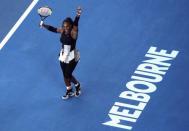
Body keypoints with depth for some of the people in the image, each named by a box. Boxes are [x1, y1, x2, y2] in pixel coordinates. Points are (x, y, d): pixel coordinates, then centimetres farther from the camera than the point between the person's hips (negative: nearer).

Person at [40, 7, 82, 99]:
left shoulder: (73, 32, -21)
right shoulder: (62, 31, -6)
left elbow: (75, 24, -40)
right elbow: (53, 29, 11)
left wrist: (78, 16, -58)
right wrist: (43, 25, 14)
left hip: (72, 57, -6)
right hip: (63, 56, 6)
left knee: (68, 75, 1)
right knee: (66, 75, 14)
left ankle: (77, 85, 31)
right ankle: (69, 91, 33)